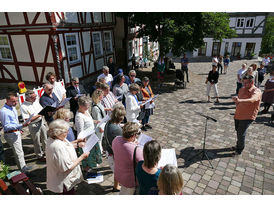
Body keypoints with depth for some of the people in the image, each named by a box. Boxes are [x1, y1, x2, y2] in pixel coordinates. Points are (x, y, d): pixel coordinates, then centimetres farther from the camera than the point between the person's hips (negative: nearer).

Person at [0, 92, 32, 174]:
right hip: (11, 134, -9)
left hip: (17, 132, 9)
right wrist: (21, 126, -31)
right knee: (19, 153, -2)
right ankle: (24, 171, 9)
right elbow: (7, 126, -23)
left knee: (19, 151, 21)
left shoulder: (13, 107, 5)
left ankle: (23, 167, 36)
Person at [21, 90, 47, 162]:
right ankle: (40, 156, 29)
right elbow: (27, 119, -21)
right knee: (37, 142, 10)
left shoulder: (36, 100, -1)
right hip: (33, 125, -6)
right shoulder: (23, 106, -19)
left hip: (42, 121, 6)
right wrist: (38, 115, -23)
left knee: (45, 138, 20)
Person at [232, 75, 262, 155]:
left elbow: (251, 100, -38)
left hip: (247, 117, -7)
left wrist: (240, 100, -54)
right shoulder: (242, 89, 6)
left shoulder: (257, 91, -16)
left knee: (241, 133, -8)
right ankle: (238, 146, 36)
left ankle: (240, 149, 12)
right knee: (238, 131, 17)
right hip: (238, 115, 7)